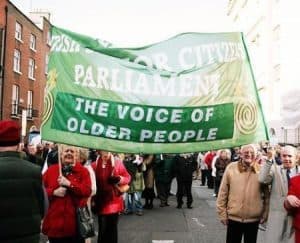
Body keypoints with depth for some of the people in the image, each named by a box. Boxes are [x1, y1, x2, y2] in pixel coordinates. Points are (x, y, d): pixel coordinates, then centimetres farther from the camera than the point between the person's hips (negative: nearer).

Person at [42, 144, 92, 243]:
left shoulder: (83, 171, 1)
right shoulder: (51, 170, 6)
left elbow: (87, 191, -12)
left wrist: (69, 184, -20)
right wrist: (54, 192, -13)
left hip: (75, 221, -1)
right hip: (54, 221, 2)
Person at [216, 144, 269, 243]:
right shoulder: (231, 168, -7)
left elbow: (266, 195, 3)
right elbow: (223, 193, -3)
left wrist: (264, 214, 3)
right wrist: (222, 213, -2)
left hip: (254, 219, 1)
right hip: (233, 217, -1)